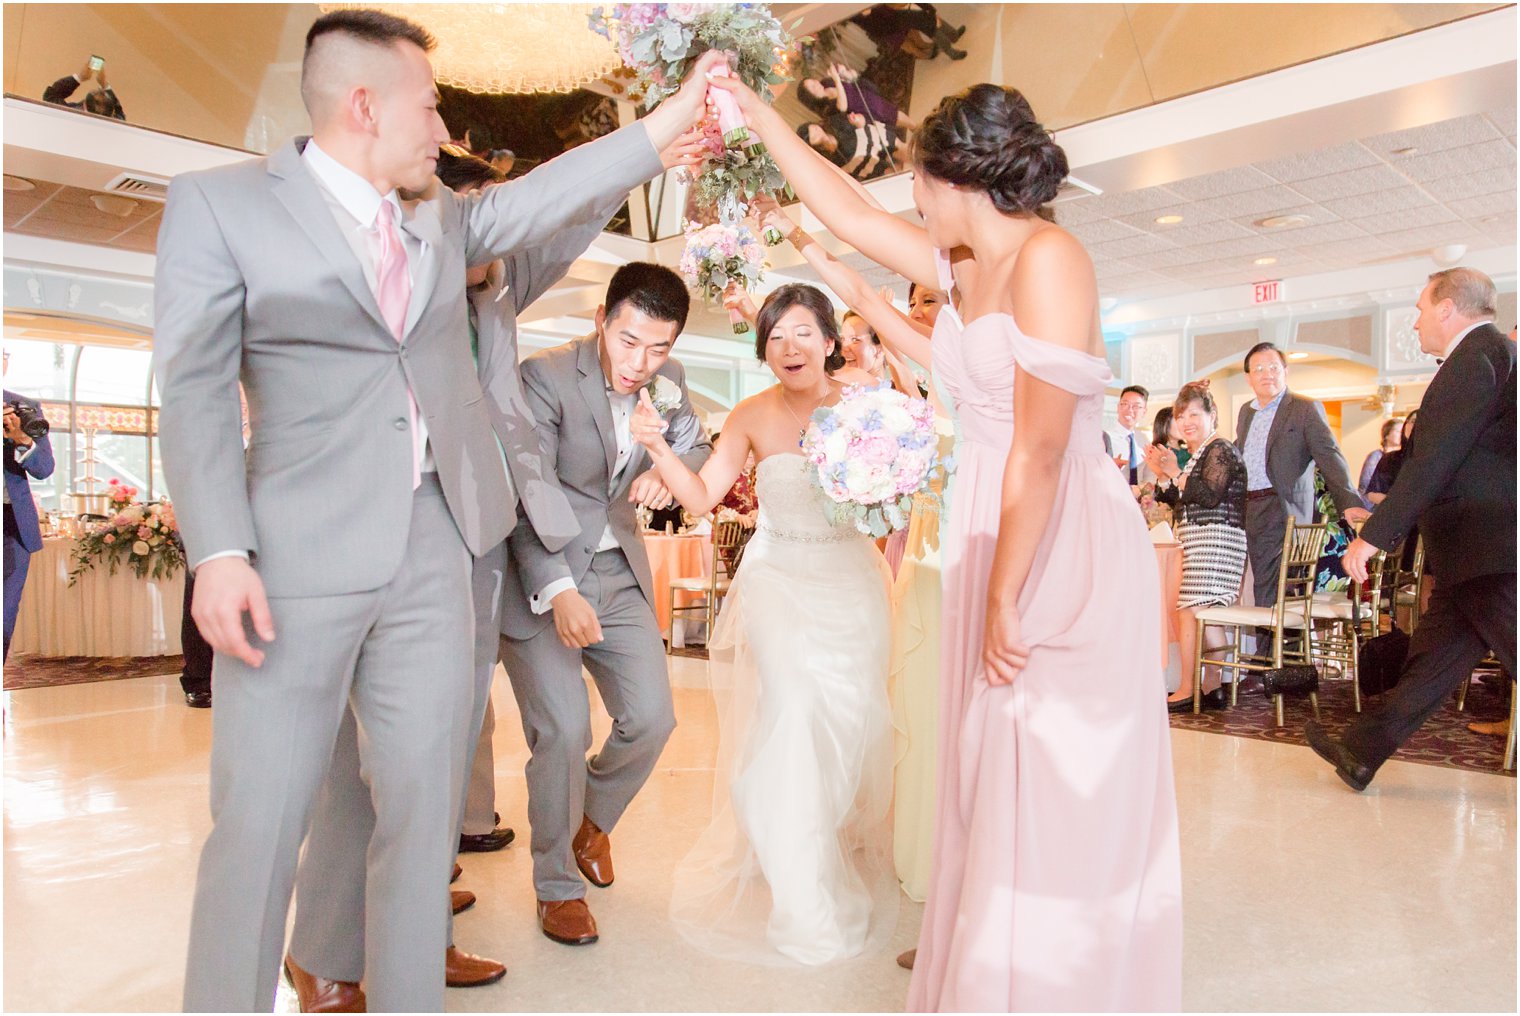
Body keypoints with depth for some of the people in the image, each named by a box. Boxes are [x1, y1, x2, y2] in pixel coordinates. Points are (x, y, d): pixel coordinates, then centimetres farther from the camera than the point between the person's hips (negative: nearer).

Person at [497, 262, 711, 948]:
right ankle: (557, 884, 16)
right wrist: (559, 592, -33)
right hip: (540, 580, -5)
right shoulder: (545, 377, -19)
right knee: (563, 731, -10)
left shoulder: (668, 379, -1)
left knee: (652, 719, 4)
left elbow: (697, 447, 15)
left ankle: (593, 817, 36)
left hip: (620, 574, 6)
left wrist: (667, 470, -10)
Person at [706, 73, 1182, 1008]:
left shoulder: (1048, 258, -13)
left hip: (1067, 556, -8)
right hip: (994, 544, 8)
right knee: (996, 788, 15)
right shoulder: (965, 266, 12)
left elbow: (1040, 450, -19)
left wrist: (1007, 600, -17)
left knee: (1059, 800, 1)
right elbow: (851, 214, 20)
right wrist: (760, 115, 24)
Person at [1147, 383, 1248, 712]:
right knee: (1205, 615, 7)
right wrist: (1161, 474, 5)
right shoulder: (1194, 454, 20)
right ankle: (1212, 687, 11)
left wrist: (1175, 472, -16)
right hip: (1196, 542, 10)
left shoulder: (1221, 450, -8)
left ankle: (1188, 691, -9)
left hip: (1215, 540, -10)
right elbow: (1178, 501, 18)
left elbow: (1210, 496, -20)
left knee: (1190, 611, -12)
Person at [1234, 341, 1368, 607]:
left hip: (1282, 513, -6)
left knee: (1268, 600, -11)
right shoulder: (1246, 411, 19)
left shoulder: (1306, 409, -1)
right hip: (1246, 513, 6)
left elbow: (1329, 457, -12)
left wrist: (1349, 501, -25)